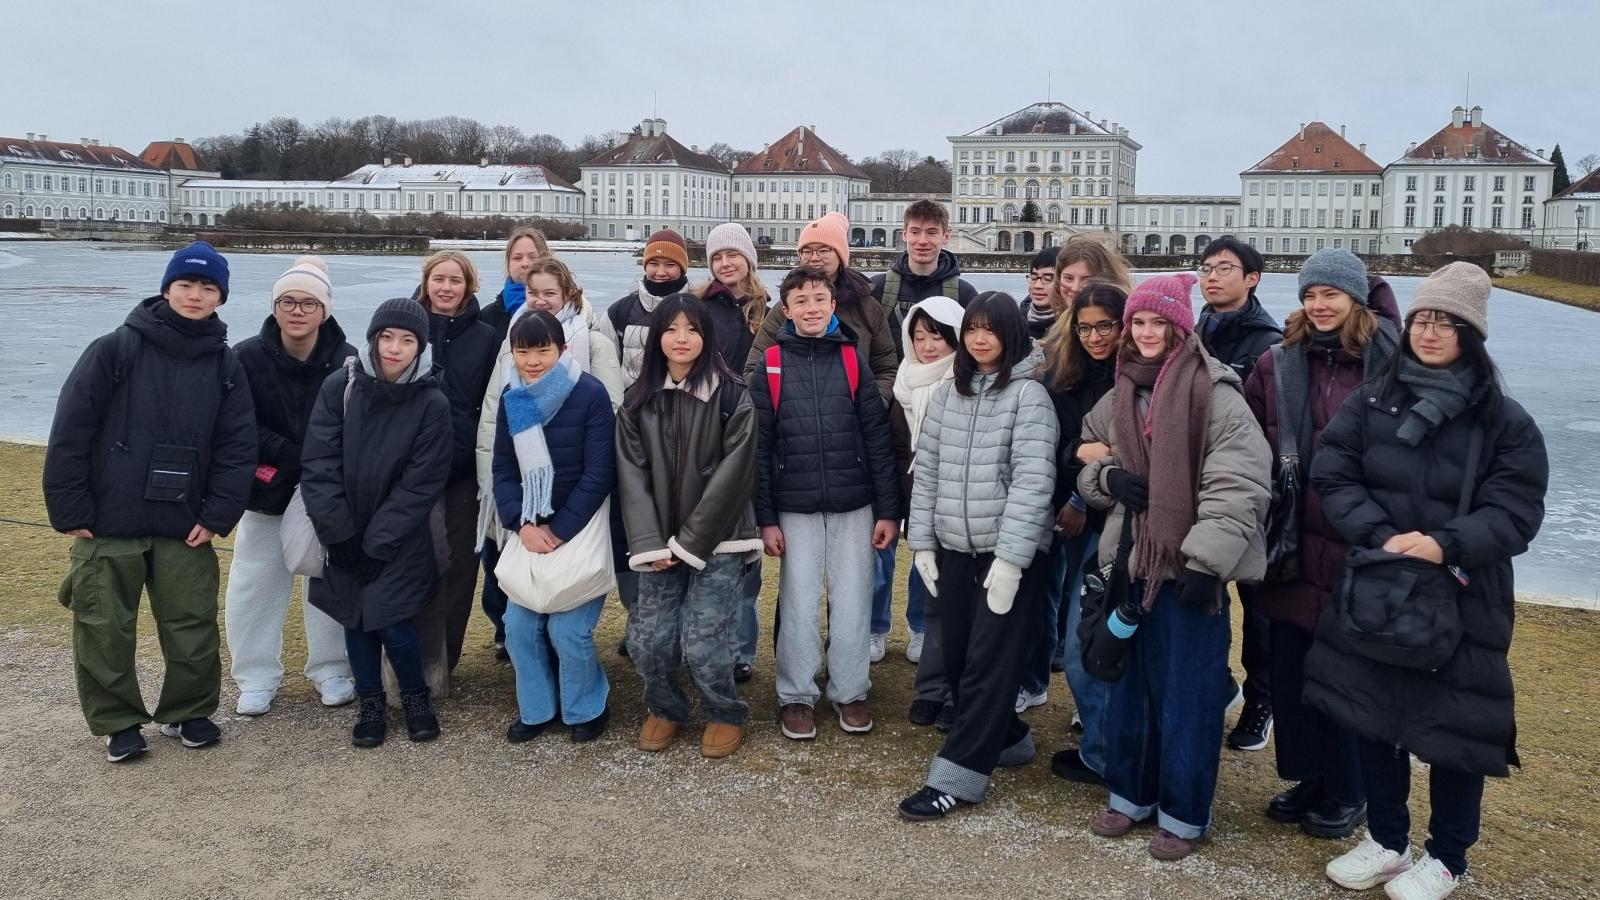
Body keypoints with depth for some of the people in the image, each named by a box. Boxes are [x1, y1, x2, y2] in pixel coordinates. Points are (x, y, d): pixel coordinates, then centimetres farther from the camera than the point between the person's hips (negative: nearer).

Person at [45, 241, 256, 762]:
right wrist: (70, 511, -9)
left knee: (193, 627, 7)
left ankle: (188, 712, 28)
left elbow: (237, 448, 1)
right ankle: (117, 722, 25)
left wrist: (218, 515, -7)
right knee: (105, 630, 7)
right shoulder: (114, 350, -6)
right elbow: (69, 434, -7)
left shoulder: (226, 367, 3)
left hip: (184, 527, 2)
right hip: (106, 525, -2)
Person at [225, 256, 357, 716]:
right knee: (254, 584, 7)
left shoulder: (346, 361, -12)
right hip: (266, 492, 1)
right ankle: (257, 676, 22)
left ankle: (332, 670, 25)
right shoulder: (247, 357, -11)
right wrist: (290, 455, -21)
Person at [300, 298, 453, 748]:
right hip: (345, 536, 2)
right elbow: (318, 463, -9)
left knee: (393, 623, -7)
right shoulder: (340, 386, -7)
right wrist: (340, 535, -13)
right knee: (356, 619, 9)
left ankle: (415, 694, 20)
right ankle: (370, 702, 29)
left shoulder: (432, 404, -11)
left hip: (400, 542, -2)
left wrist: (377, 544, -13)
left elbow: (421, 485, -11)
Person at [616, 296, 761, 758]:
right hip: (660, 544, 4)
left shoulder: (733, 397, -7)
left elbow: (731, 476, -11)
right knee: (648, 641, -1)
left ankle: (726, 713, 20)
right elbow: (632, 476, 1)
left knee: (703, 644, -9)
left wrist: (688, 542, -12)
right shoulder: (638, 401, 5)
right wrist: (650, 544, -10)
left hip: (718, 542, -3)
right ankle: (665, 709, 28)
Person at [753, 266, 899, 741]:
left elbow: (878, 439, 1)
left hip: (853, 507, 1)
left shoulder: (853, 360, 1)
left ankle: (850, 692, 23)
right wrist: (765, 518, -5)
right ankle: (796, 695, 21)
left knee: (852, 605, 6)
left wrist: (887, 509, -2)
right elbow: (758, 446, -1)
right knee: (799, 607, 5)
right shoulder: (771, 365, -1)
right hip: (795, 510, -1)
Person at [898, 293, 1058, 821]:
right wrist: (922, 542, 6)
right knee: (957, 659, 10)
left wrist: (1010, 558, -19)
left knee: (989, 664, -4)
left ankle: (957, 777, 1)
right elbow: (926, 471, 12)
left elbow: (1033, 481, -14)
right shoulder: (948, 394, 11)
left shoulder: (1028, 394, -7)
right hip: (955, 550, 6)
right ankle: (1006, 739, 31)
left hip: (1011, 552, -6)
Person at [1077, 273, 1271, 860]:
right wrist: (1106, 477, -2)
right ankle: (1131, 794, 32)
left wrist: (1205, 561, -21)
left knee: (1187, 694, 4)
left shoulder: (1215, 395, -11)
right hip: (1130, 559, 6)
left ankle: (1183, 814, 20)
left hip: (1187, 568, -6)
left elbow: (1238, 485, -16)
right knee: (1129, 683, 16)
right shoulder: (1118, 398, 10)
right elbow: (1085, 463, 21)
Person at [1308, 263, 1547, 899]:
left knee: (1454, 726, 4)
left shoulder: (1504, 420, -4)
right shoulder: (1369, 402, 2)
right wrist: (1379, 536, -19)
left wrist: (1446, 543, -25)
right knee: (1371, 714, 12)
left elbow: (1516, 511, -8)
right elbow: (1332, 477, -3)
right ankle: (1386, 840, 32)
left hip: (1463, 598, -2)